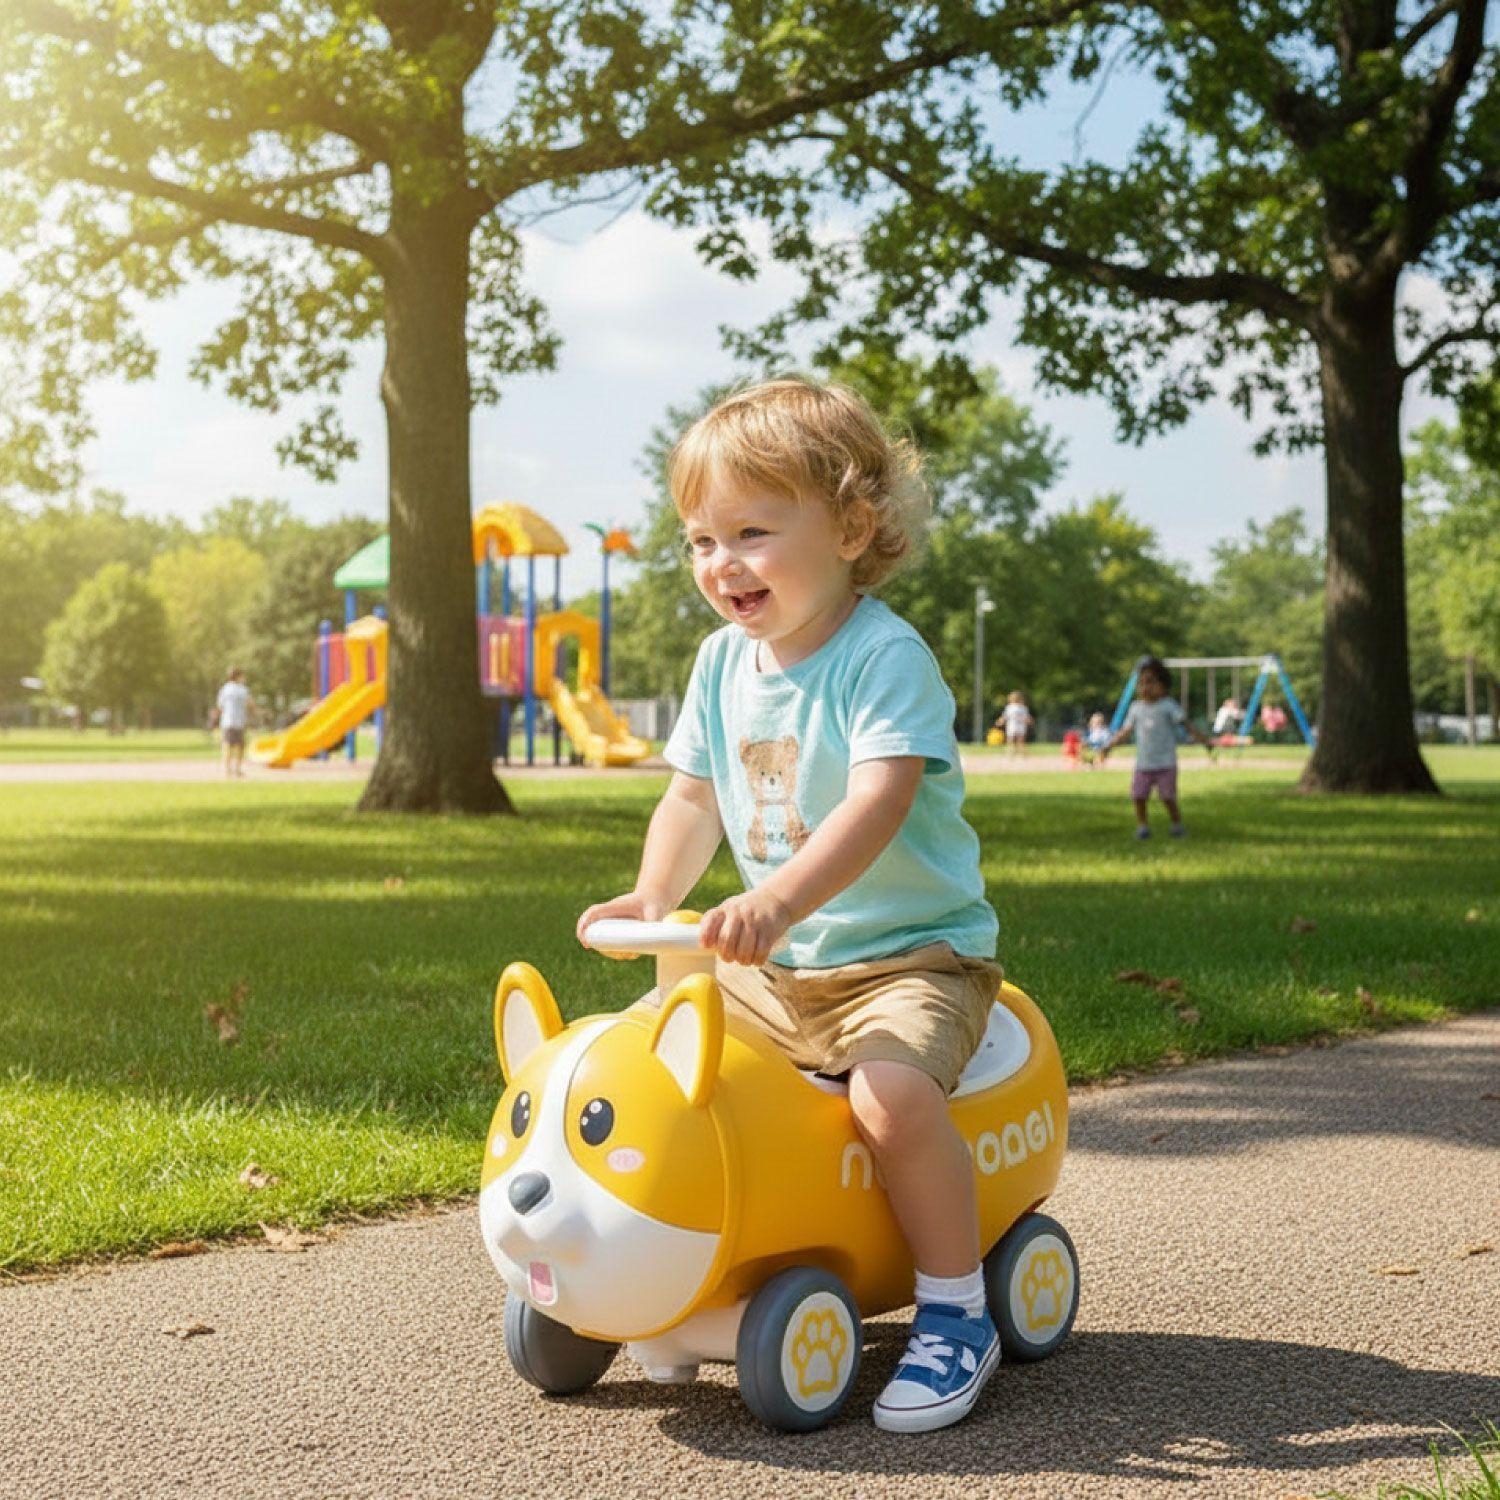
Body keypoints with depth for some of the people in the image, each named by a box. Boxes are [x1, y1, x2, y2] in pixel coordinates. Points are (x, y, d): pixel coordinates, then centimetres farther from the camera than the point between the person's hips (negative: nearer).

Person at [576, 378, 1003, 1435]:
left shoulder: (886, 656, -17)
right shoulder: (724, 662, 7)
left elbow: (877, 805, -31)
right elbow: (695, 798, 11)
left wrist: (774, 900, -44)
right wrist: (653, 896, -8)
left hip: (912, 955, -8)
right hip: (775, 966, 8)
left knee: (891, 1091, -33)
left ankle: (958, 1313, -12)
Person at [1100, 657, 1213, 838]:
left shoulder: (1168, 706, -5)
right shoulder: (1136, 708, 9)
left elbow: (1186, 724, -8)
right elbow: (1126, 730, 20)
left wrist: (1205, 740, -16)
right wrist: (1109, 746, 23)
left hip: (1166, 763, -4)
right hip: (1143, 764, 4)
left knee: (1168, 798, -5)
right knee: (1138, 796, -4)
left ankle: (1177, 826, 12)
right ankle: (1142, 826, 10)